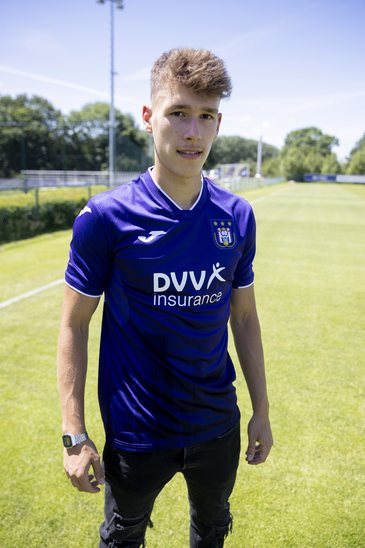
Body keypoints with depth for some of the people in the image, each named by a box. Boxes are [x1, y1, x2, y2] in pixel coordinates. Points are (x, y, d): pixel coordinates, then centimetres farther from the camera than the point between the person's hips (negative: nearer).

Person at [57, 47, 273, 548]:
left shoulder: (238, 217, -6)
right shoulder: (105, 218, -17)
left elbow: (244, 318, 3)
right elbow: (74, 325, -10)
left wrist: (261, 410, 7)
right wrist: (74, 435, -11)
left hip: (218, 425, 4)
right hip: (137, 431, -3)